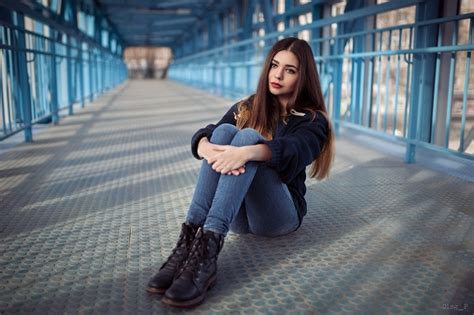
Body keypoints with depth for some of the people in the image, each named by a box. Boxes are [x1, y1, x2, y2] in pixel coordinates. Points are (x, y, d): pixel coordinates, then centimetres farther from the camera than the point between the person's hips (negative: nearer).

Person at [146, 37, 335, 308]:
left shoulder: (312, 120, 3)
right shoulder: (247, 108, 14)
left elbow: (291, 151, -21)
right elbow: (204, 134, -4)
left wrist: (246, 152, -41)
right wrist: (208, 149, -29)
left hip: (279, 214, -3)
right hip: (237, 214, 3)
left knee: (248, 136, -27)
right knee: (224, 131, -21)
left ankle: (207, 252, -45)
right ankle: (191, 240, -37)